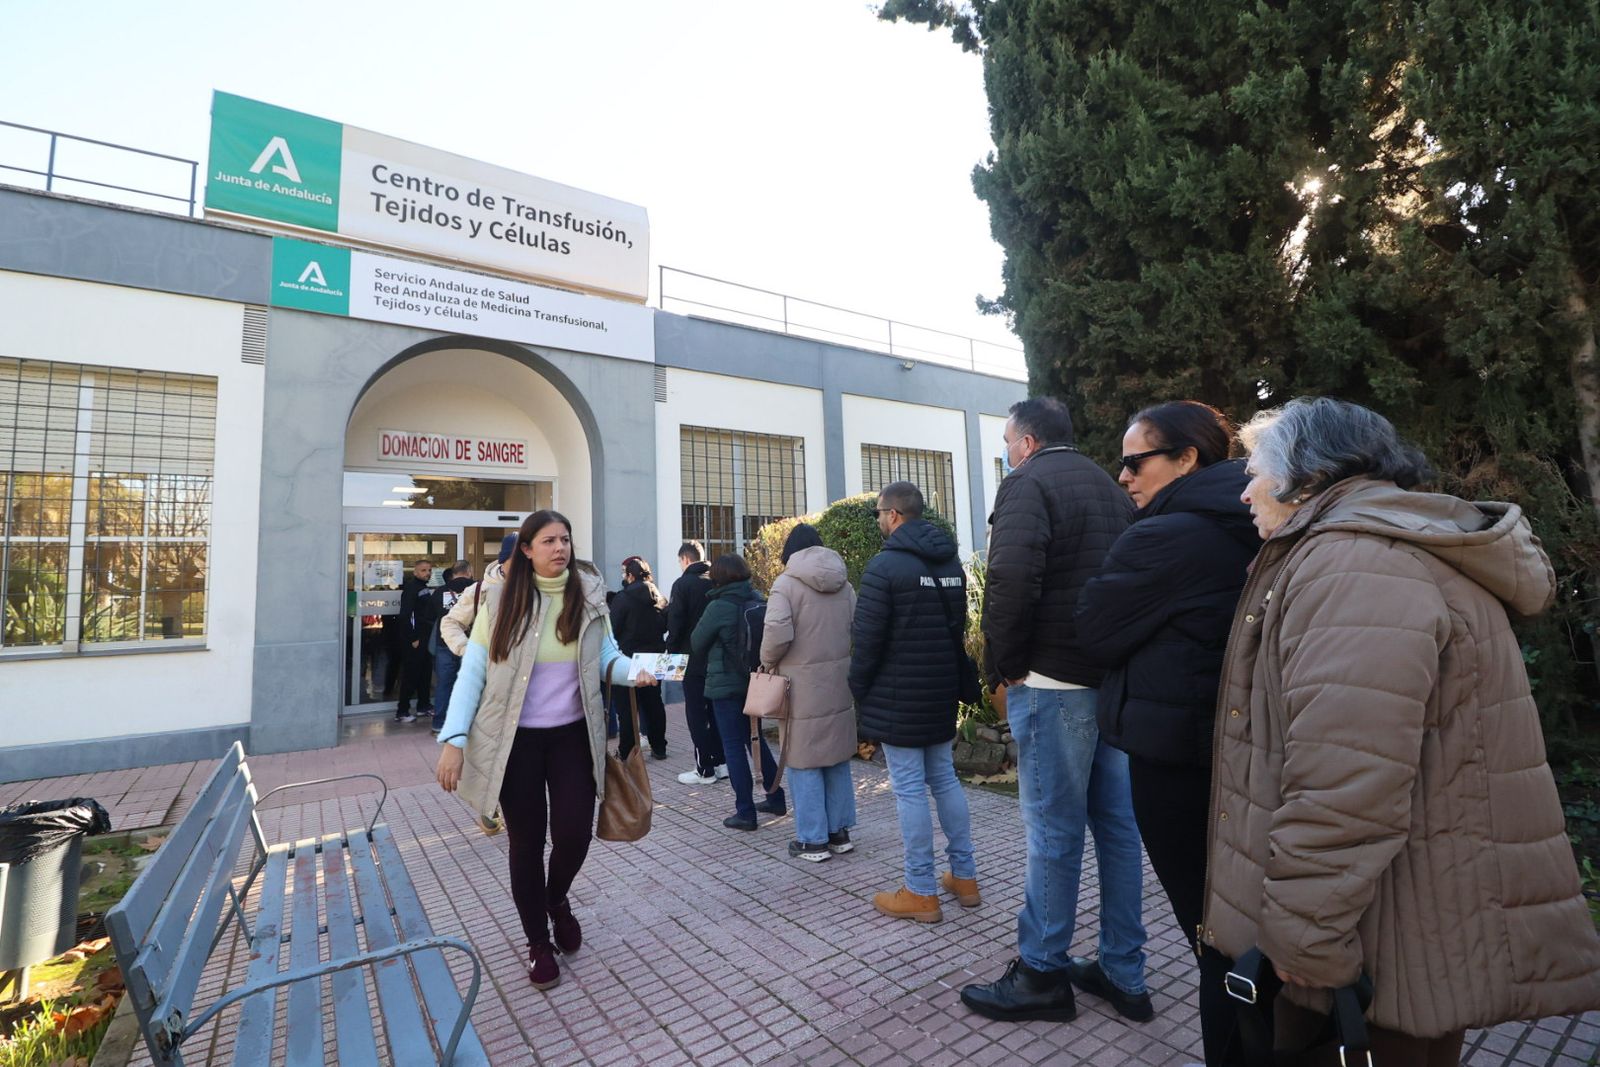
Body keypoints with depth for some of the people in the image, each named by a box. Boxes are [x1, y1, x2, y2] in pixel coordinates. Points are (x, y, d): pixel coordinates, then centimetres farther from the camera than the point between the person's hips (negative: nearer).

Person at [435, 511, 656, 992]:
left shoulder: (589, 595, -3)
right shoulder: (500, 600, -8)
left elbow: (607, 656, 3)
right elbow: (472, 673, -5)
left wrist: (635, 672, -19)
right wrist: (453, 739, -11)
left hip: (574, 735, 1)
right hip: (516, 739, -1)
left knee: (574, 834, 1)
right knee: (526, 842, 10)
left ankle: (557, 899, 38)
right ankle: (538, 943, 33)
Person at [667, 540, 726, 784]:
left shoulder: (683, 584, -11)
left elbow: (675, 624, -14)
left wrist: (671, 652, -1)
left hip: (693, 659, -5)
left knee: (696, 714, 2)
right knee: (716, 711, 15)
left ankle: (705, 770, 5)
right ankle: (721, 762, 20)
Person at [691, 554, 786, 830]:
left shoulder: (718, 607, -16)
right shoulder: (758, 601, 0)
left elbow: (697, 644, -4)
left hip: (727, 685, -6)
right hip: (756, 681, 6)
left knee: (733, 746, 3)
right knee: (755, 738, 20)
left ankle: (745, 812, 8)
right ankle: (776, 797, 27)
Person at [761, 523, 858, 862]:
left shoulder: (786, 583, -12)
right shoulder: (844, 584, 8)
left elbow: (777, 633, -22)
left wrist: (769, 661, -3)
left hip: (803, 686, -6)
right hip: (838, 682, 6)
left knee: (804, 762, 5)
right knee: (837, 758, 16)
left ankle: (813, 840, 13)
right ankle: (839, 831, 26)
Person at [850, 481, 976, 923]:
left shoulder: (885, 564, -16)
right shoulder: (951, 561, 8)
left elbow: (867, 637, -17)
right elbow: (959, 625, 14)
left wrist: (858, 687, -3)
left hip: (898, 697, -7)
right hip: (942, 692, 7)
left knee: (909, 789, 2)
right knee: (945, 778, 18)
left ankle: (921, 892, 13)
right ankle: (964, 875, 27)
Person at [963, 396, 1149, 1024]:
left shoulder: (1029, 483, -8)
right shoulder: (1111, 489, 17)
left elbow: (1011, 579, -23)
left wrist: (1003, 664, -12)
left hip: (1053, 680, -8)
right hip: (1117, 679, 8)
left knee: (1053, 831, 2)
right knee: (1117, 825, 13)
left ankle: (1041, 974, 16)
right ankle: (1124, 974, 26)